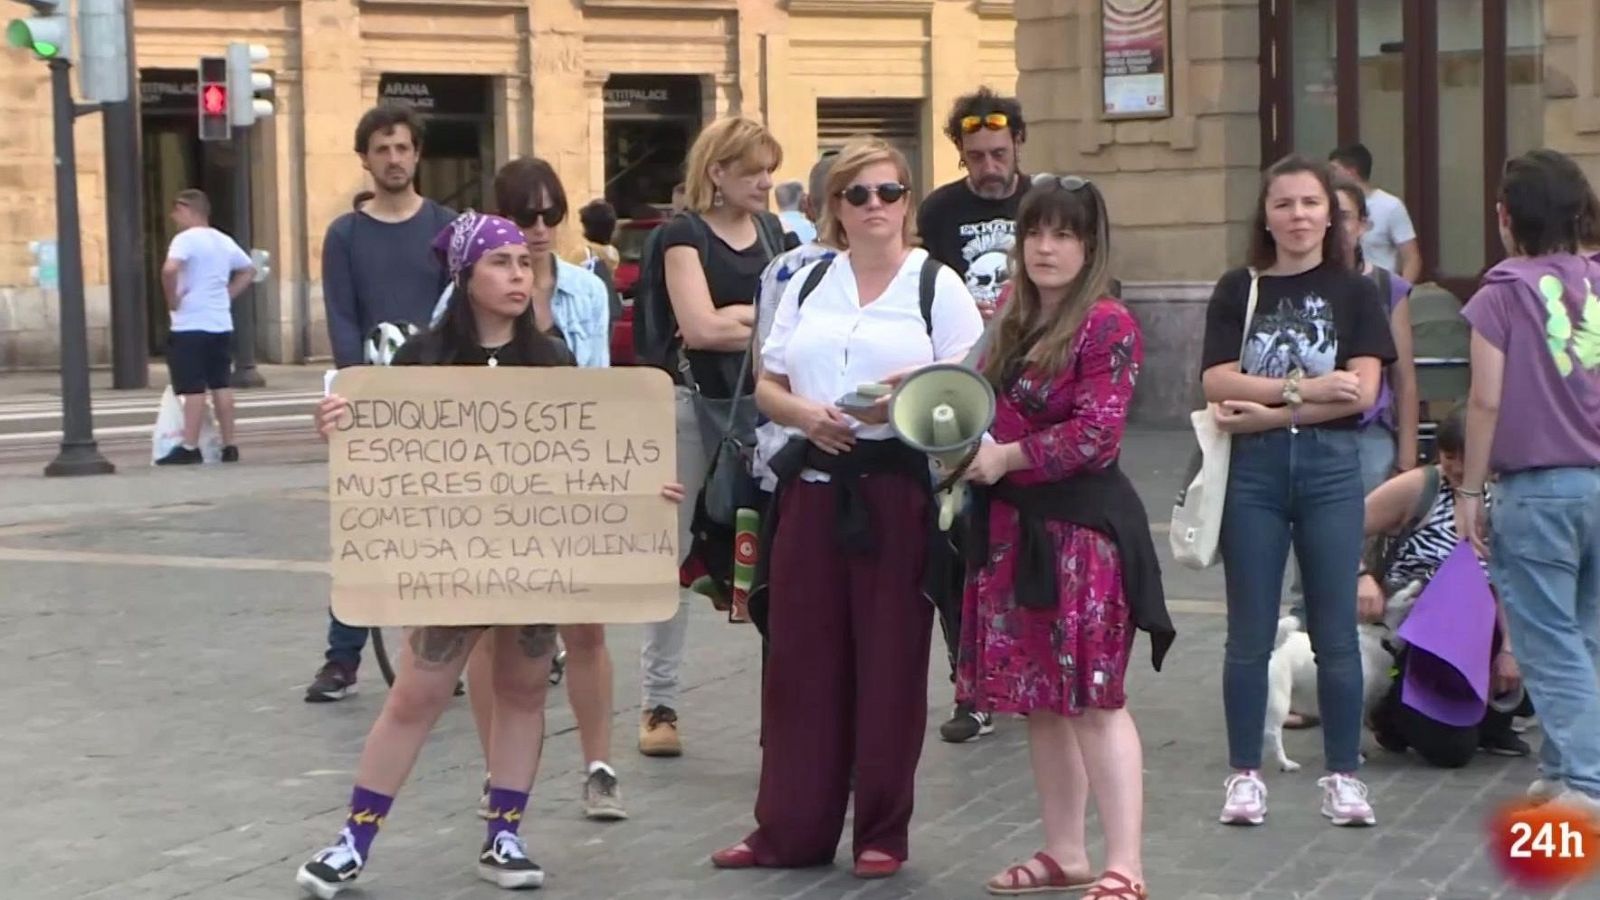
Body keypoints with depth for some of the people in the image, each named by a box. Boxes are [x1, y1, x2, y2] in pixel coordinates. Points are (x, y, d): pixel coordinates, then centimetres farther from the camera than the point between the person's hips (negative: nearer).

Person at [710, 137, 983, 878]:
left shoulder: (937, 285, 2)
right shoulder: (808, 284, 13)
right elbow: (767, 386, 13)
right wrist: (803, 413, -8)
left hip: (897, 487, -4)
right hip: (812, 484, 4)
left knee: (889, 663, 2)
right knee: (799, 659, 5)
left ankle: (882, 833, 13)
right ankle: (791, 830, 14)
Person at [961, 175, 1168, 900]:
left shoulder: (1108, 325, -11)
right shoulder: (1015, 321, 13)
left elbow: (1096, 432, -17)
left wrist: (1007, 456, -17)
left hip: (1082, 524, -8)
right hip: (1013, 522, 8)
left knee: (1093, 697, -8)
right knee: (1038, 697, 12)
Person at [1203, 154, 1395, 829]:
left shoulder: (1354, 293, 5)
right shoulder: (1238, 290, 7)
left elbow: (1361, 392, -8)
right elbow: (1216, 382, -5)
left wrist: (1267, 412, -12)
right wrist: (1304, 389, -14)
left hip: (1330, 467, 0)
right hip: (1252, 470, 1)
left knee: (1335, 630, 3)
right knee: (1250, 633, 5)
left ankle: (1343, 775, 13)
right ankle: (1245, 775, 13)